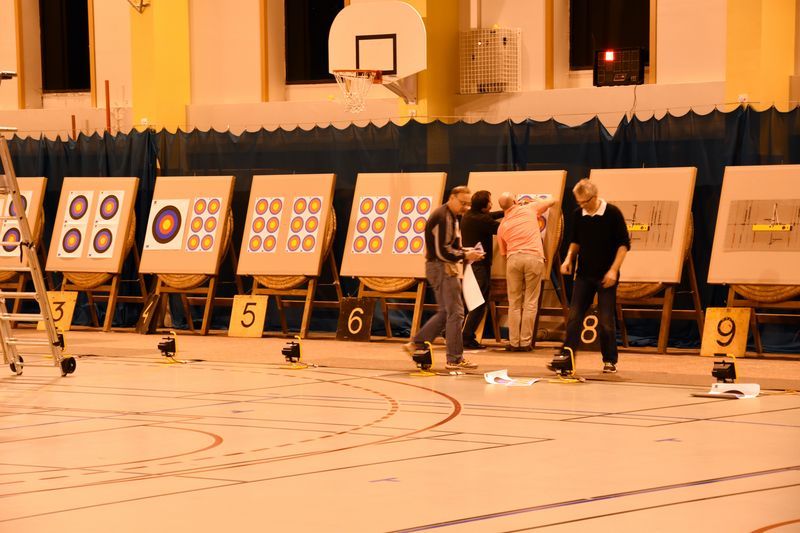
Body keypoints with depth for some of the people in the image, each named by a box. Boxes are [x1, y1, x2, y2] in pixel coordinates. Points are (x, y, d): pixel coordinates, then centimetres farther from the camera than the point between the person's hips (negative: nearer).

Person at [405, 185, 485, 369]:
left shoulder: (451, 217, 18)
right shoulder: (442, 218, -16)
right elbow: (442, 252, -22)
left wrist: (465, 252, 10)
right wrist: (465, 256, -16)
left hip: (446, 269, 11)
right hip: (442, 268, -11)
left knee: (445, 312, 15)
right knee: (455, 312, -8)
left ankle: (416, 344, 17)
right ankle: (455, 359, -6)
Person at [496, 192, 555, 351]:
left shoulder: (502, 226, 16)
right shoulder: (529, 209, 11)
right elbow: (551, 202, 26)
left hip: (513, 258, 2)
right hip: (534, 257, -2)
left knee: (514, 303, 9)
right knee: (530, 302, 2)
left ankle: (514, 342, 6)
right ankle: (525, 342, 0)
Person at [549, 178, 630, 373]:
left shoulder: (612, 213, -11)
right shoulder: (578, 214, 2)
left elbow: (624, 244, -9)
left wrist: (614, 269, -16)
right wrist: (569, 258, -1)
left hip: (606, 276, -4)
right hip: (584, 274, 4)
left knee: (606, 320, -1)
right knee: (574, 315, -2)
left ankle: (610, 361, 11)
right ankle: (566, 355, -1)